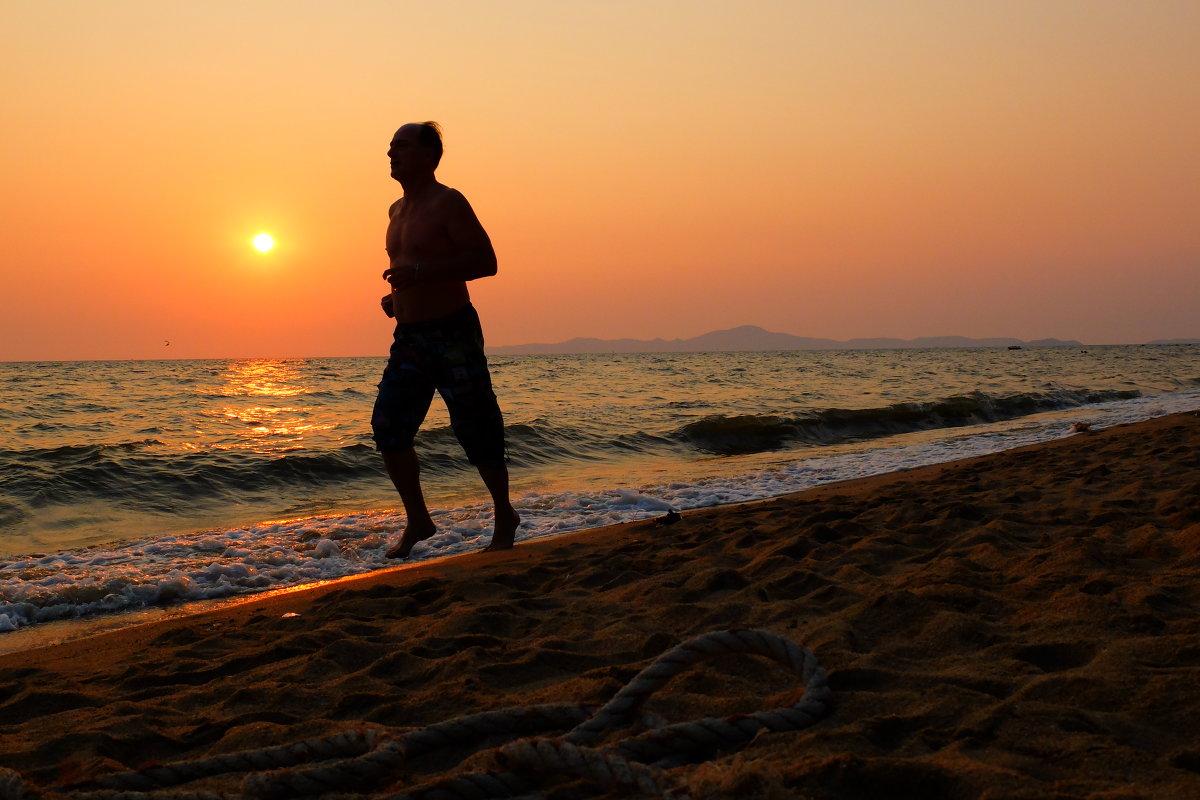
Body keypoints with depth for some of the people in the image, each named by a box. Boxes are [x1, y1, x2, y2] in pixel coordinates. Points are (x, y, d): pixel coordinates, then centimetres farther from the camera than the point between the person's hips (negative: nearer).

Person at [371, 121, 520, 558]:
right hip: (409, 337, 8)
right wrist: (395, 294, 10)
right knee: (389, 425, -1)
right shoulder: (397, 210, 15)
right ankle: (418, 520, 12)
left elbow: (485, 261, -18)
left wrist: (420, 272, -25)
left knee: (475, 429, 0)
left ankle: (505, 518, 19)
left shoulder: (447, 203, -10)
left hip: (453, 334, -8)